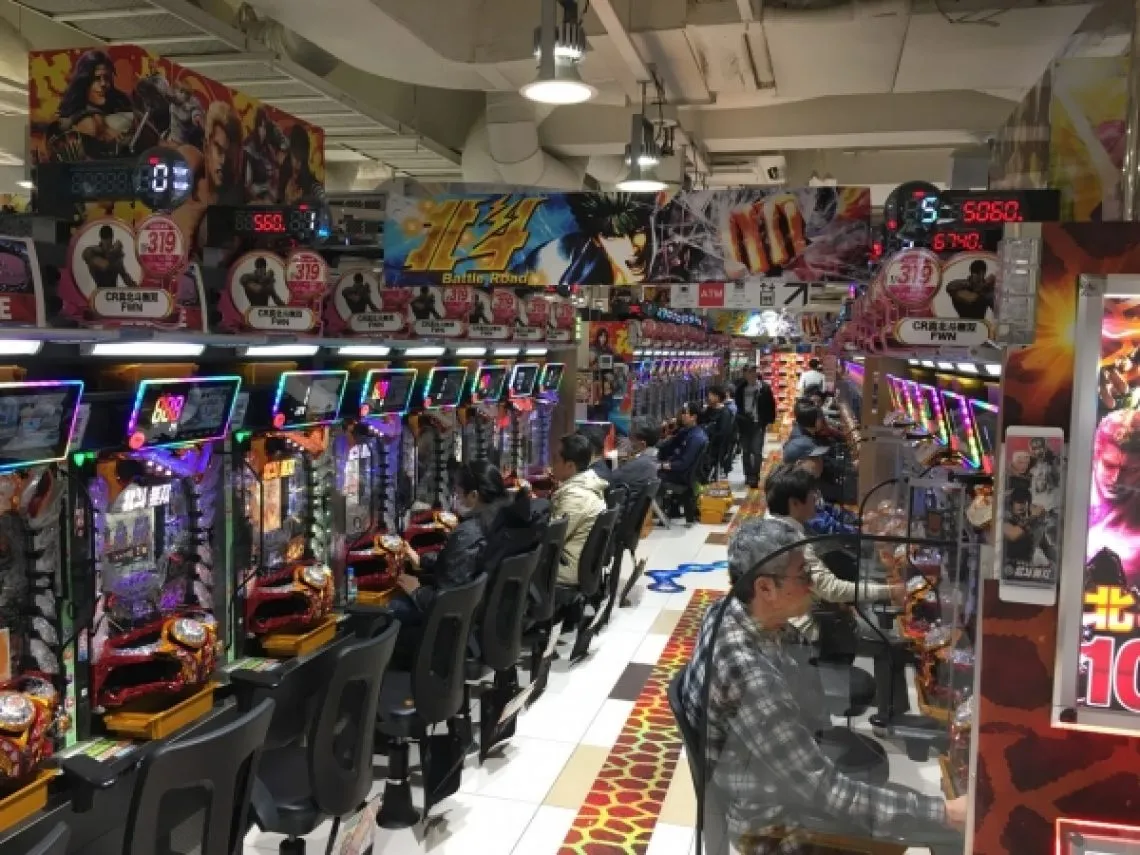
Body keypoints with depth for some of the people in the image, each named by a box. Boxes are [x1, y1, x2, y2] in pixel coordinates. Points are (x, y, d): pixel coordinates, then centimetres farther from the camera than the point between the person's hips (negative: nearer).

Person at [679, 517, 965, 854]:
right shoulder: (750, 677, -38)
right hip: (775, 824, -7)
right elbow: (826, 793, -33)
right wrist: (942, 811, -31)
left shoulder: (733, 612, -12)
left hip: (788, 767, 7)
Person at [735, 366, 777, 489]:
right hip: (744, 424, 4)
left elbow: (771, 405, -3)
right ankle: (748, 475, 22)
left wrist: (770, 421, -5)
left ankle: (755, 477, -5)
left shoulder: (764, 388, -5)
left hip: (758, 424, -4)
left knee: (756, 451, -9)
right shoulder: (741, 387, 6)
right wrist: (737, 420, 9)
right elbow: (737, 403, 16)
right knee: (745, 452, 11)